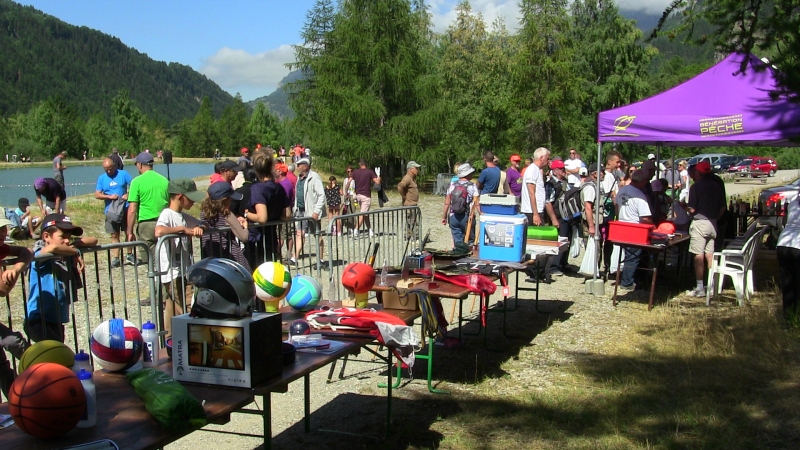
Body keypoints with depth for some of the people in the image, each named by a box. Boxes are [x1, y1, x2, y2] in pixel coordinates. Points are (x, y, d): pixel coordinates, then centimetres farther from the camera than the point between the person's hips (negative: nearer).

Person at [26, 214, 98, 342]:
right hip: (38, 320, -8)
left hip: (57, 320, 8)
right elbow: (53, 248, -38)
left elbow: (93, 240, 9)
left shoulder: (67, 256, 4)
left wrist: (75, 244, -11)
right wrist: (76, 252, -21)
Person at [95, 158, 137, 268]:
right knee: (114, 235, 3)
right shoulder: (101, 178, 7)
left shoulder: (123, 174, 2)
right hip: (110, 211, 2)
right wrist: (109, 196, -15)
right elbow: (97, 195, 1)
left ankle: (130, 255, 14)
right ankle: (115, 258, 4)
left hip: (125, 208, -2)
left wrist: (128, 194, -19)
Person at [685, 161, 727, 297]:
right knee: (710, 255, 12)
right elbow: (723, 207, 11)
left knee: (699, 256, -4)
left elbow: (692, 209, -13)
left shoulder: (696, 186, -10)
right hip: (712, 223, 6)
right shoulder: (717, 186, 8)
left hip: (699, 222, -6)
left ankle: (700, 288, -4)